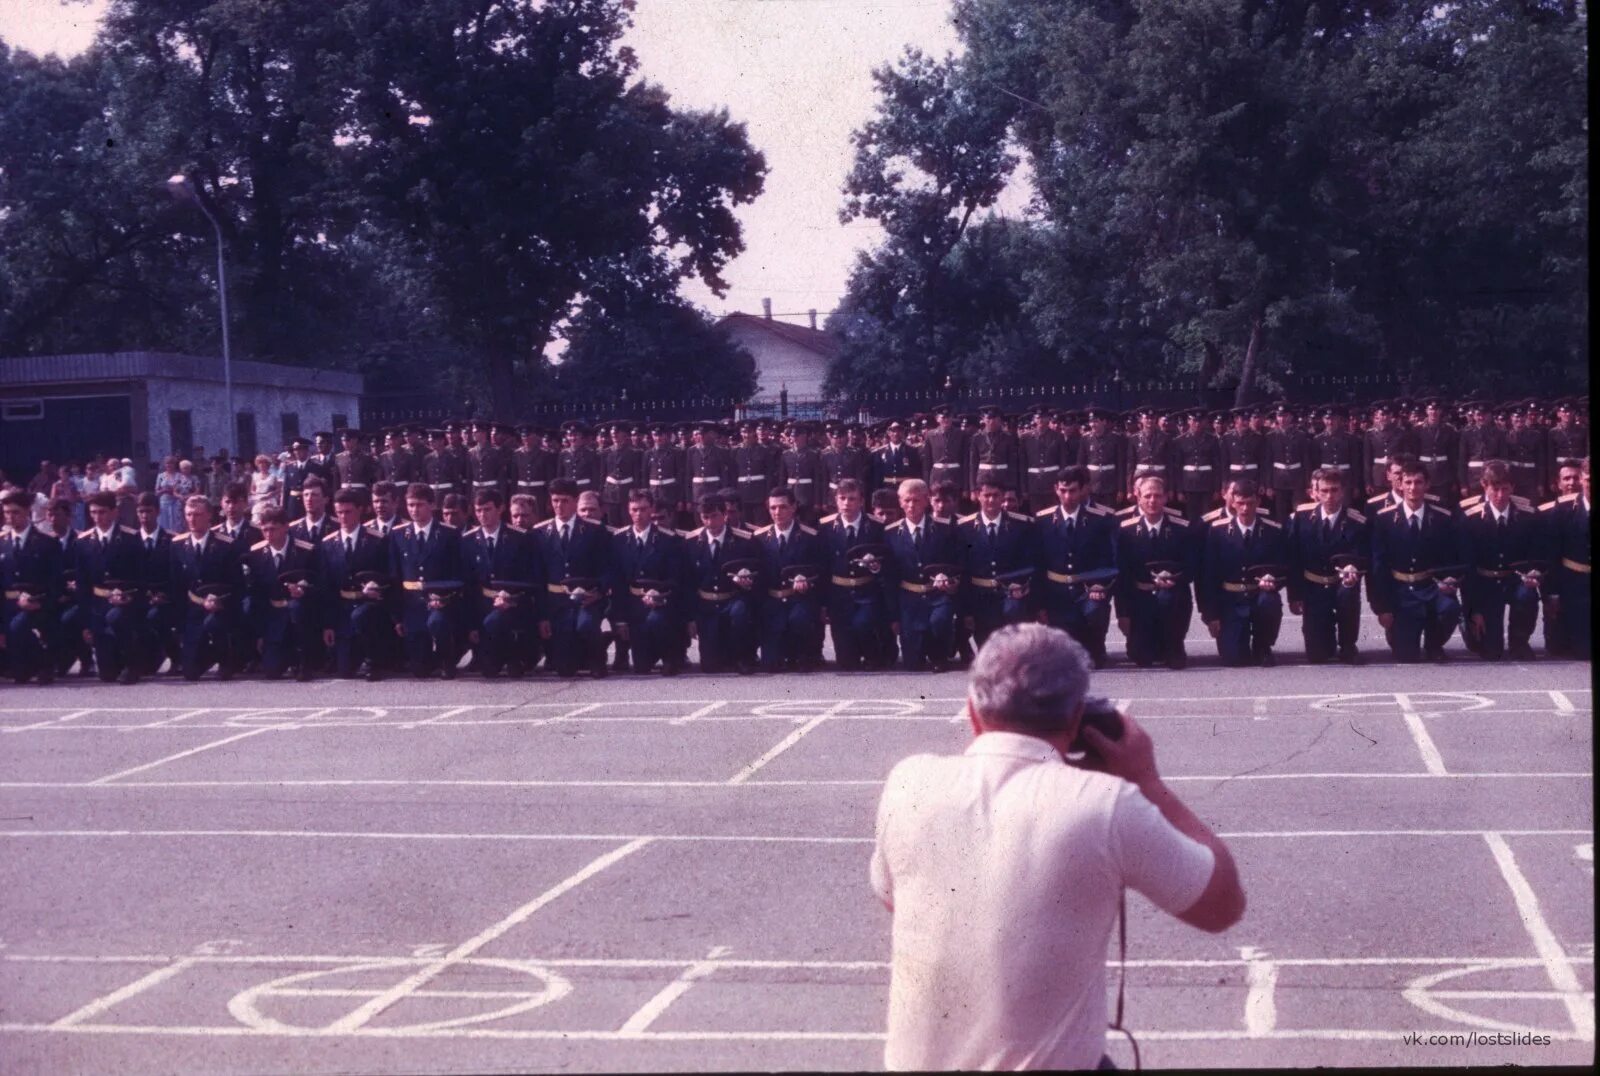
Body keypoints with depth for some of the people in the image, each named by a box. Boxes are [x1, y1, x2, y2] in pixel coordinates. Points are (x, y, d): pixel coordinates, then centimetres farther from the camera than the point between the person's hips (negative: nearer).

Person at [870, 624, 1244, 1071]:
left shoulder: (908, 783, -9)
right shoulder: (1106, 803, -18)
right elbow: (1223, 906, -3)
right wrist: (1145, 779, 3)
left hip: (915, 1060, 3)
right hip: (1048, 1062, -2)